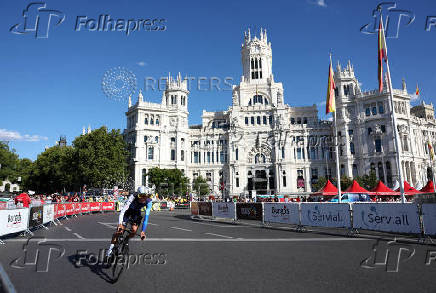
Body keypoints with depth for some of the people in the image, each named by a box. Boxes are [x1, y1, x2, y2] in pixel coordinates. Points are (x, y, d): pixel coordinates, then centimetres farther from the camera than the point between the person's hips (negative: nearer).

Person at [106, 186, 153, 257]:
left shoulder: (149, 201, -29)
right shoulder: (133, 197, -37)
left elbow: (146, 216, -27)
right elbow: (123, 210, -41)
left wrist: (143, 231, -30)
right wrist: (120, 224, -51)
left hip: (136, 213, 2)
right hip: (128, 211, -2)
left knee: (134, 231, -14)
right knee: (119, 231, -12)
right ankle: (111, 247, 9)